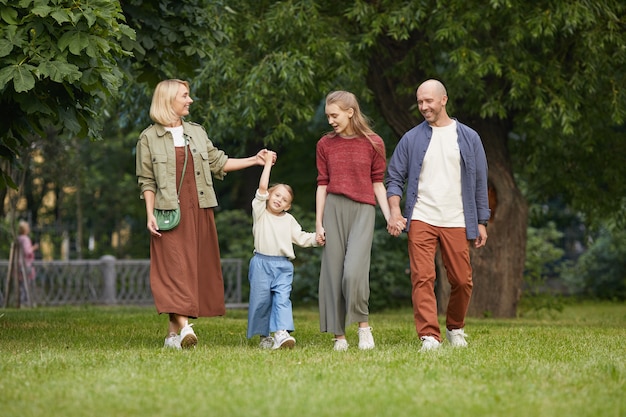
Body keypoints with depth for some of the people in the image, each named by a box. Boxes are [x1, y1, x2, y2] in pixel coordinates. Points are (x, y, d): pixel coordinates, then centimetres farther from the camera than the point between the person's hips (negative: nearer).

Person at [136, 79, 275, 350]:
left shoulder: (196, 132, 15)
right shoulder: (149, 138, 2)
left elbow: (218, 163, 19)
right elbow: (146, 181, 1)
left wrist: (254, 160, 13)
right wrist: (150, 215, -8)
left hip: (199, 211, 5)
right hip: (170, 212, -5)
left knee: (198, 268, 1)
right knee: (175, 267, -14)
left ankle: (173, 331, 6)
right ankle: (184, 327, -24)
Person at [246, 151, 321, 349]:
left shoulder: (289, 220, 16)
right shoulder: (260, 212, 5)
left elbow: (301, 238, 12)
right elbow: (262, 188, -5)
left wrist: (317, 238, -4)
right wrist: (268, 163, -5)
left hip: (283, 266, 2)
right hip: (262, 263, -2)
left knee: (282, 297, -13)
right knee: (261, 299, 0)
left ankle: (281, 333, -25)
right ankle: (264, 336, 13)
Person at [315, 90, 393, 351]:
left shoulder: (373, 143, 2)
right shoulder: (325, 144, 8)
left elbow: (377, 183, 6)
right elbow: (322, 184, 9)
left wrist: (389, 217, -2)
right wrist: (318, 224, 5)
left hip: (363, 210, -3)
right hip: (334, 209, 3)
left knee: (354, 269, -18)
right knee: (333, 270, 0)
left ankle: (363, 324, 1)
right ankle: (339, 334, 7)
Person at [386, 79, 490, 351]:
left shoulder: (468, 138, 10)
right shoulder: (411, 139, 7)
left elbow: (480, 183, 13)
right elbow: (394, 178, 7)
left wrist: (481, 222, 8)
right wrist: (395, 212, -9)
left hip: (456, 222, 1)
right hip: (421, 220, -1)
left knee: (462, 280, 2)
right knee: (422, 278, -12)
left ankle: (455, 329, 25)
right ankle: (429, 336, -13)